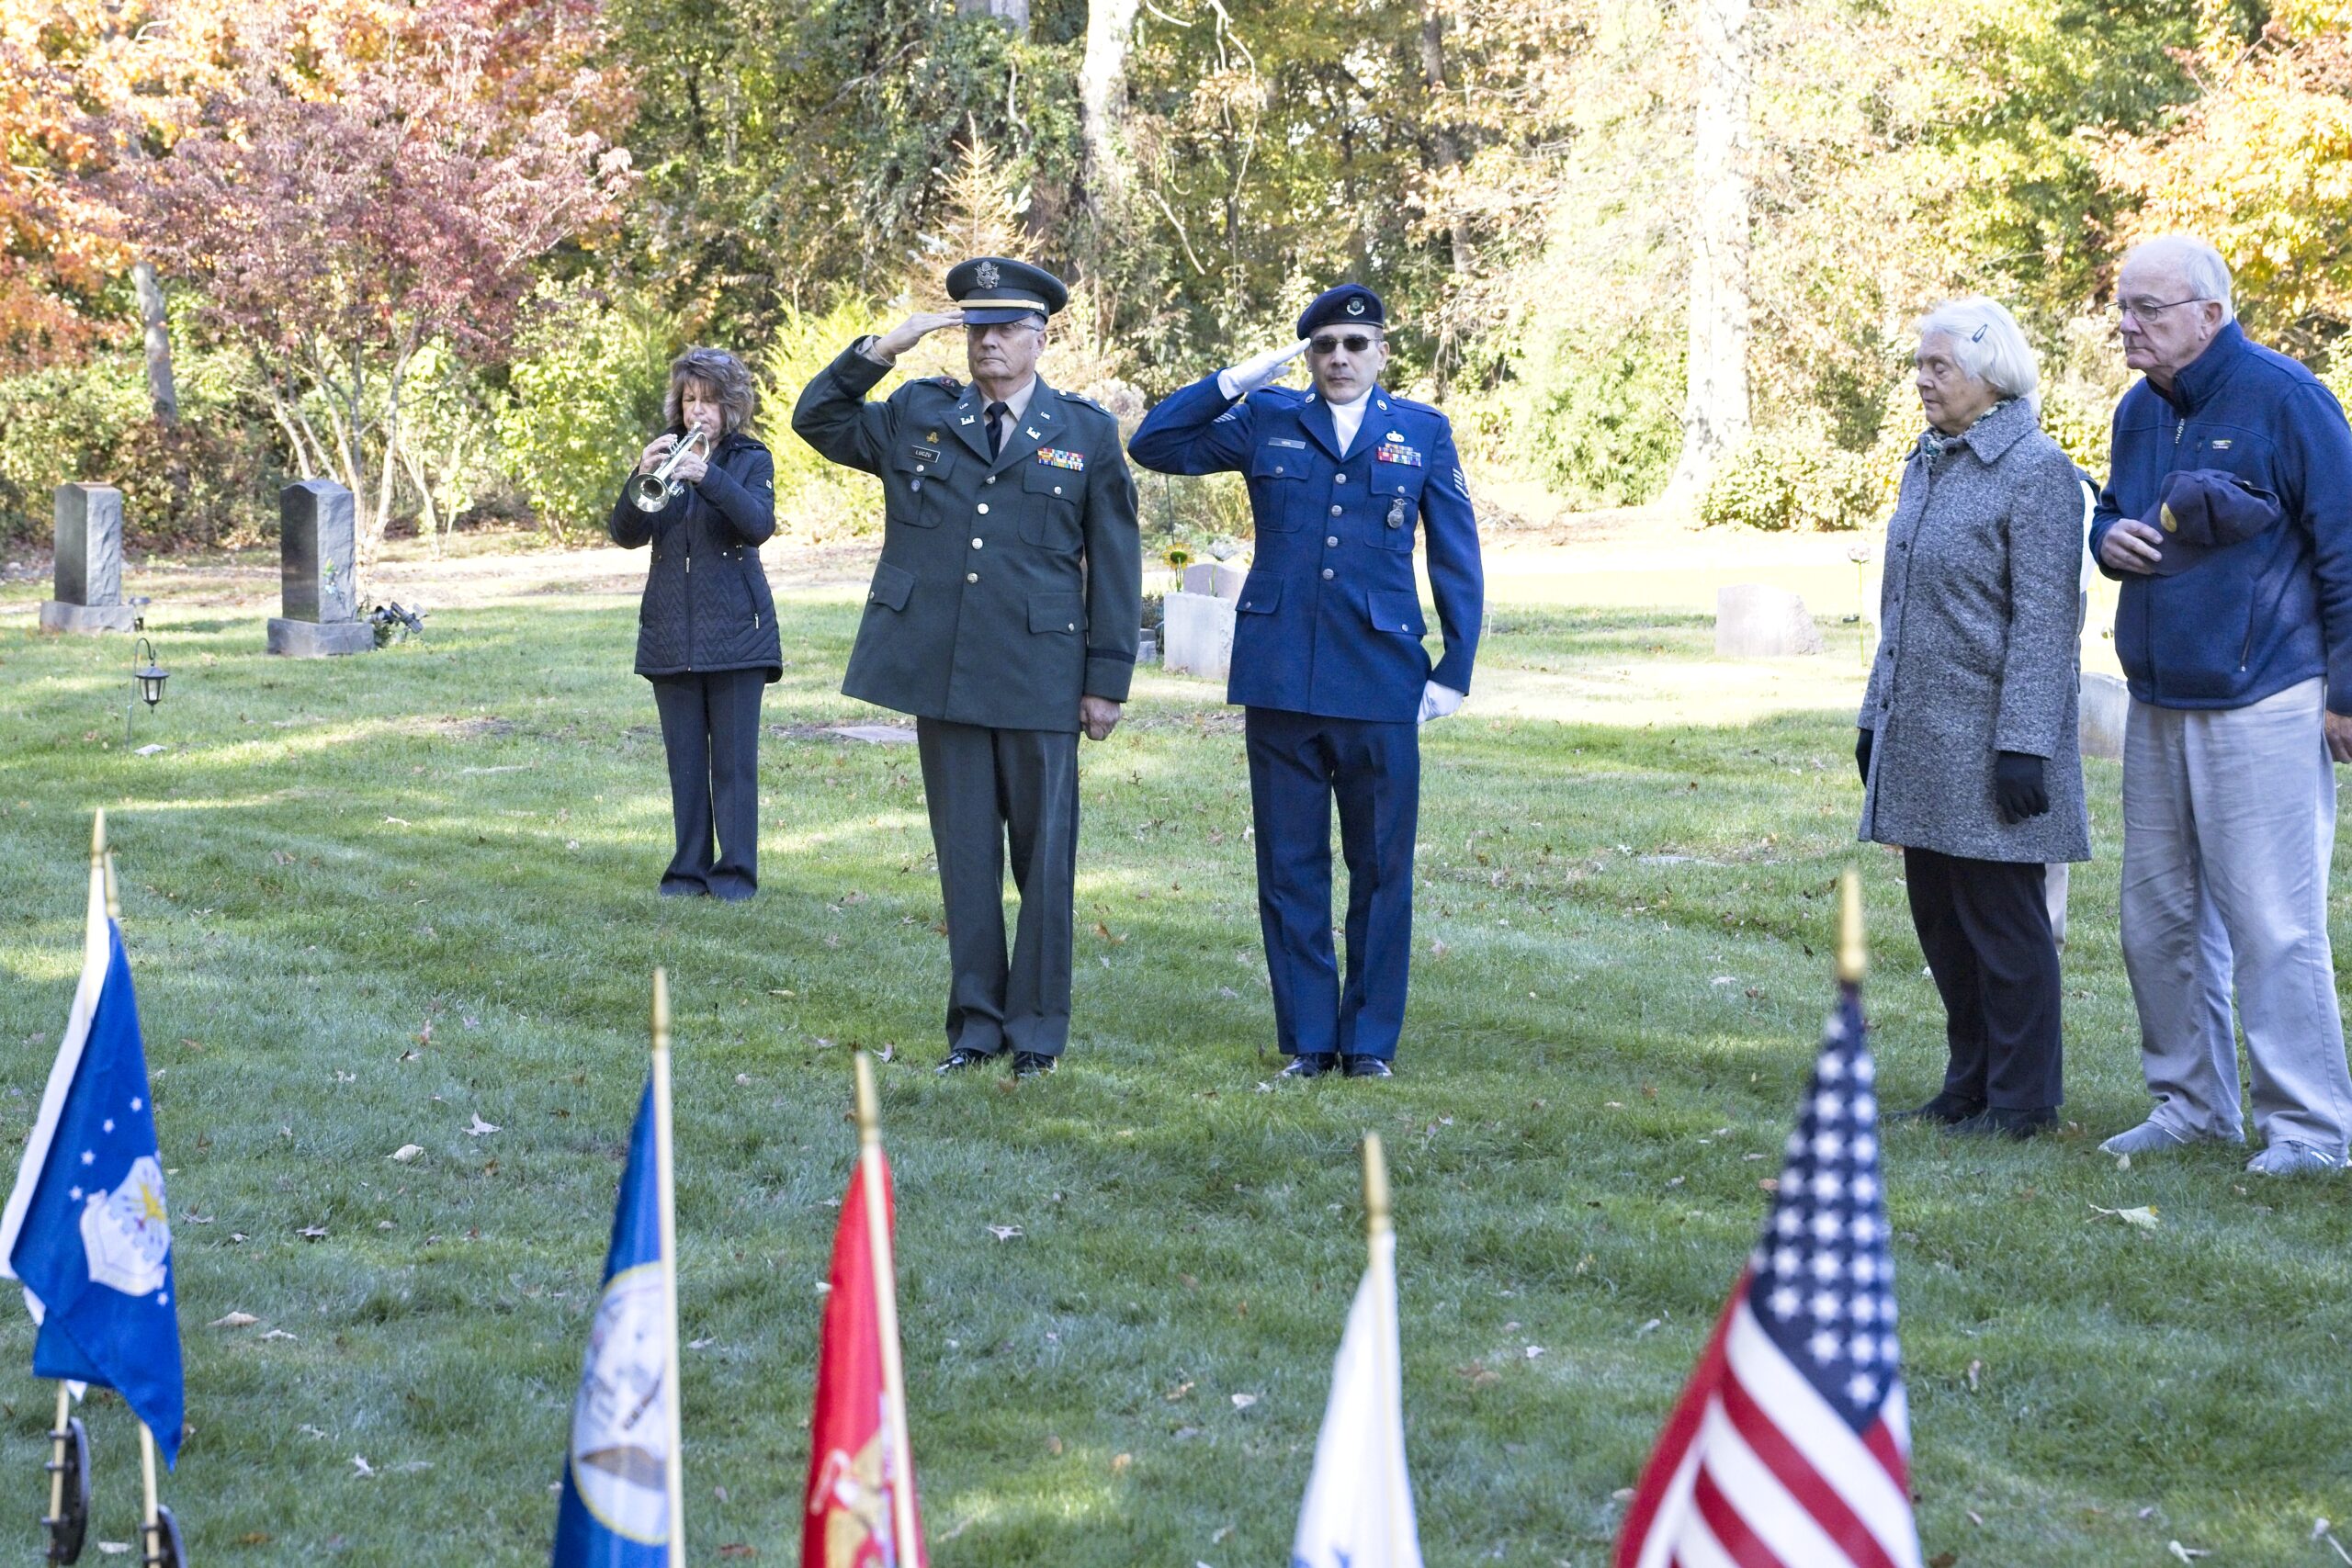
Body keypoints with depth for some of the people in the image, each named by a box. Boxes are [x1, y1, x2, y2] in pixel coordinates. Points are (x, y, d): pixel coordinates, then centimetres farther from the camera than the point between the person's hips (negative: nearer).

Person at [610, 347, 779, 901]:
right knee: (684, 757, 5)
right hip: (671, 632, 3)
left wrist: (708, 476, -30)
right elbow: (626, 534, 0)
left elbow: (760, 523, -16)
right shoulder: (664, 455, 10)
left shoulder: (750, 460, 3)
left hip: (734, 628, -3)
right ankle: (689, 870, 10)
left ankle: (736, 871, 1)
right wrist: (641, 478, -18)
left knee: (735, 758, -3)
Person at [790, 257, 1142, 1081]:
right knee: (964, 851, 7)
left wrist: (1109, 679, -1)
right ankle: (975, 1023, 15)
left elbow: (1115, 564, 4)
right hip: (941, 670, 2)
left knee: (1042, 854, 2)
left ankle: (1037, 1028, 10)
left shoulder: (1087, 432, 5)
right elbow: (817, 419, 13)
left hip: (1039, 674, -2)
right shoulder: (917, 414, 11)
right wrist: (880, 349, -1)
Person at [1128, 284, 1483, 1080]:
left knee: (1381, 869, 3)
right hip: (1280, 679, 1)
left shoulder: (1423, 432, 8)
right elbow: (1155, 444, 5)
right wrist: (1236, 379, -3)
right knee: (1290, 868, 4)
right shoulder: (1266, 422, 9)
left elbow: (1457, 559, 9)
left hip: (1381, 684, -1)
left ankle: (1370, 1042, 12)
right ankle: (1307, 1040, 13)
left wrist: (1455, 671, 2)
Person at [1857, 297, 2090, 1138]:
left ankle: (2022, 1097, 8)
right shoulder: (1927, 464, 14)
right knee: (1939, 914, 12)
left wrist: (2022, 745, -20)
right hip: (1922, 736, 8)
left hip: (1989, 740, -8)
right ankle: (1969, 1083, 23)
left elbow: (2044, 619, -16)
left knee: (2002, 918, -1)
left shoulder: (2037, 471, -12)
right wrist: (1876, 716, 19)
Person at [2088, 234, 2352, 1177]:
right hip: (2157, 708, 8)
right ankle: (2192, 1102, 22)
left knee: (2273, 921, -7)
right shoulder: (2138, 411, 13)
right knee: (2158, 915, 10)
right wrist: (2109, 538, 1)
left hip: (2260, 704, -7)